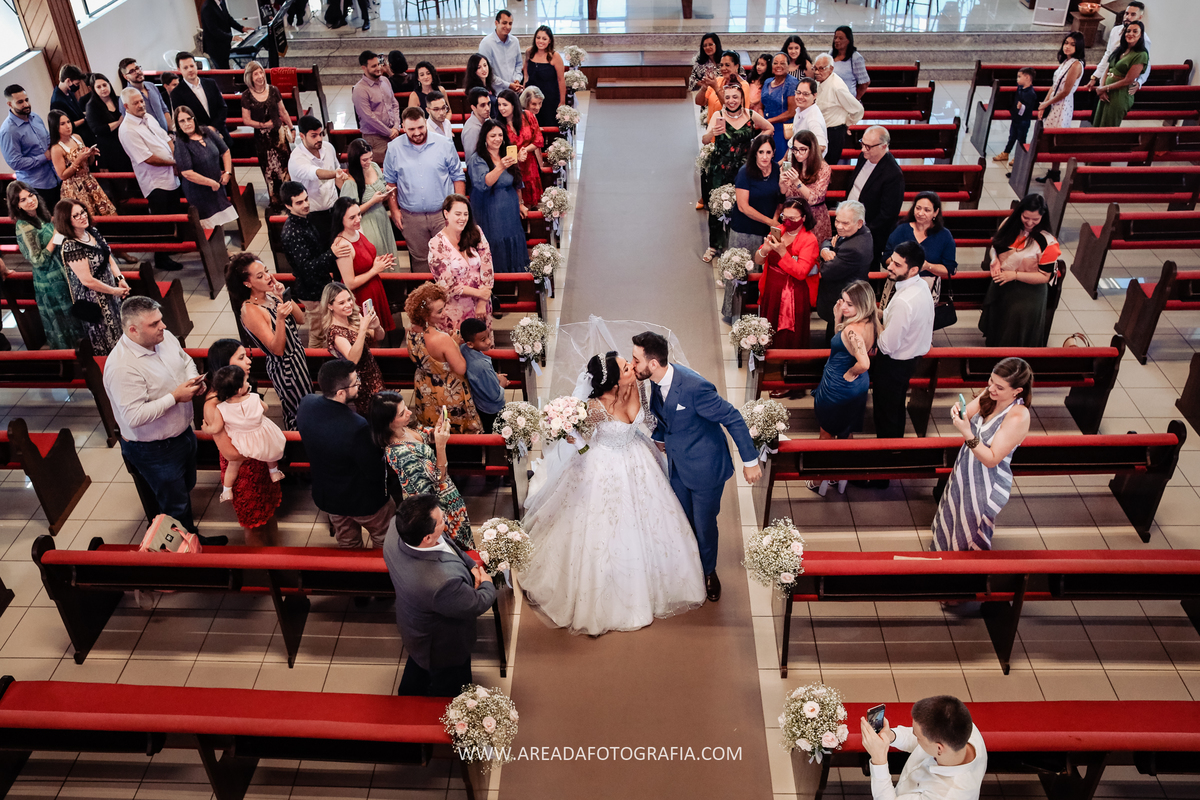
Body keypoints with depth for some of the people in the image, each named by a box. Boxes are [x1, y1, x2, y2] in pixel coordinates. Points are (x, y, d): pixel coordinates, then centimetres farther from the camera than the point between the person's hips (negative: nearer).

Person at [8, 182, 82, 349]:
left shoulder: (41, 215, 2)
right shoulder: (24, 227, -23)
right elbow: (38, 260, -22)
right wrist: (56, 237, -23)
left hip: (62, 274, 8)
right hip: (50, 283, -8)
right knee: (61, 320, 8)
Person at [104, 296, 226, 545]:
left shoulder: (164, 337, -7)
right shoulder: (122, 367, -33)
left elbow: (186, 359, 13)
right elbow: (134, 416, -34)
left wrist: (193, 379, -9)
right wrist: (175, 397, -31)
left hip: (183, 432, 8)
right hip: (154, 450, -8)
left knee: (186, 489, 28)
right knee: (176, 505, 11)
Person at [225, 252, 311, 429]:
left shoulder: (270, 295, -3)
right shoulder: (250, 311, -25)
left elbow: (300, 319, -3)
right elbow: (277, 349, -26)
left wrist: (284, 297, -17)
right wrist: (280, 319, -41)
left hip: (298, 357, 8)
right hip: (284, 367, -8)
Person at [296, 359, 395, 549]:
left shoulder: (306, 404, -19)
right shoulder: (358, 427, -40)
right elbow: (376, 473, -28)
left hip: (326, 496, 6)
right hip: (362, 501, -6)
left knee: (347, 544, 31)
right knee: (384, 540, 25)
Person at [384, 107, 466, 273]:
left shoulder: (444, 144, -3)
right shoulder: (394, 149, 0)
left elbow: (457, 176, 3)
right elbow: (390, 181, 9)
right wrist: (394, 210, 3)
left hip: (443, 214, -1)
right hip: (411, 217, 1)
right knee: (419, 259, 12)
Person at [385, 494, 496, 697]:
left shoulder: (394, 537, -27)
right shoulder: (443, 583, -50)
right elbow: (477, 605, -28)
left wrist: (471, 565, -12)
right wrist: (487, 585, -8)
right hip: (443, 646, -7)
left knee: (418, 665, 39)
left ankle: (408, 693, 68)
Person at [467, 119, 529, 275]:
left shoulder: (506, 156, 9)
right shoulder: (477, 160, -11)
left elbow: (516, 183, 21)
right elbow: (483, 183, -29)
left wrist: (520, 204, 22)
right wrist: (500, 167, -42)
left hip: (511, 214, 6)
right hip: (490, 216, -6)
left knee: (512, 251, 10)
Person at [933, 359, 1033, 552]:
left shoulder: (1018, 418, -30)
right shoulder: (989, 395, -10)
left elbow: (991, 460, -28)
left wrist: (967, 434, -40)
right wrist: (956, 414, -27)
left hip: (987, 487, -7)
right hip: (965, 474, 7)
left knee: (969, 540, 14)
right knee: (948, 524, 27)